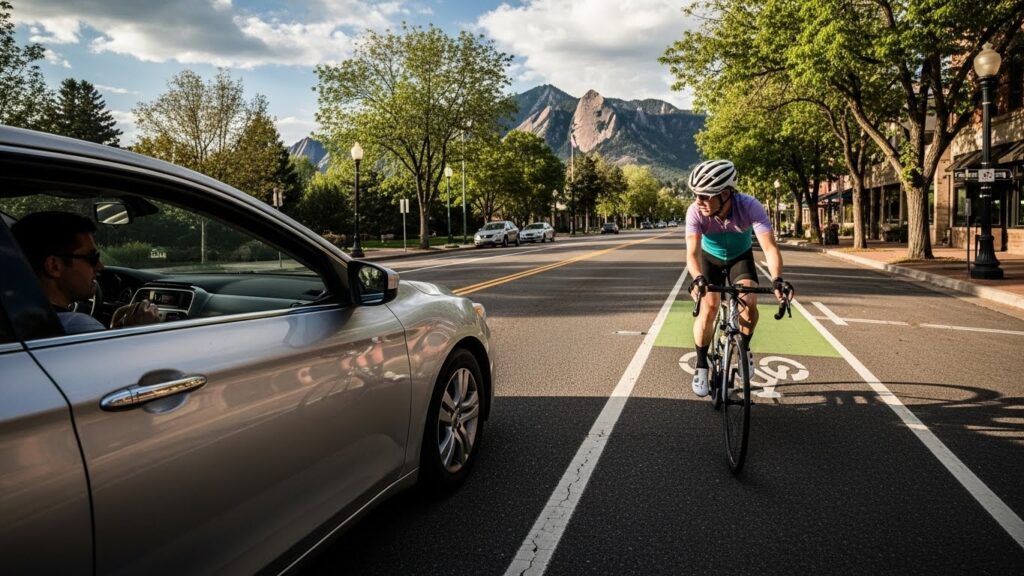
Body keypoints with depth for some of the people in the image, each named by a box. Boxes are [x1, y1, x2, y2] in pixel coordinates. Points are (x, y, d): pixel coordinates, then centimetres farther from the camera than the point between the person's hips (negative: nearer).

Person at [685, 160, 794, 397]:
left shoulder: (750, 207, -35)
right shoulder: (695, 212, -34)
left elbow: (769, 247, -39)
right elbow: (692, 252, -39)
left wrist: (777, 279, -57)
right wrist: (698, 278, -59)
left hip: (740, 256, 0)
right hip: (710, 257, 0)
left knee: (749, 303, -19)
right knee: (708, 307, -16)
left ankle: (744, 348, 10)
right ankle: (701, 366, 0)